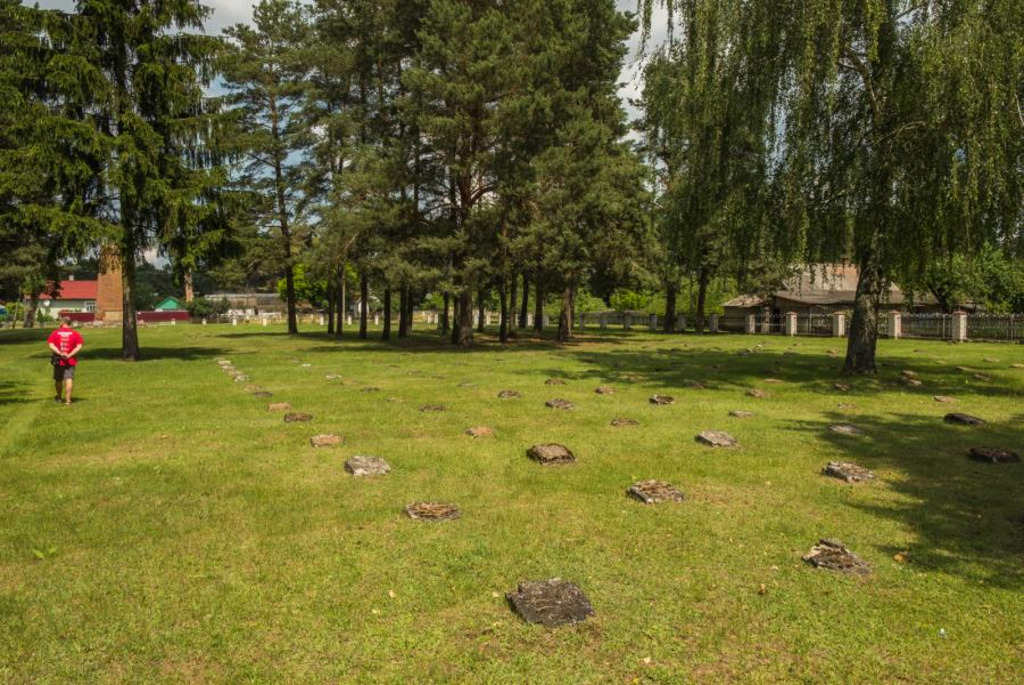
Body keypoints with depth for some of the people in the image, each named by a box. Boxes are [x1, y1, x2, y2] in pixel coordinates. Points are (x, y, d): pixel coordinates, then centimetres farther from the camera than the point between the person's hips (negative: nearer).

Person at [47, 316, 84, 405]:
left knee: (58, 380, 17)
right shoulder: (75, 334, 0)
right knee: (69, 379, -4)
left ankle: (58, 398, 32)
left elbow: (51, 345, -12)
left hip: (58, 361, 1)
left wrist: (60, 353, -16)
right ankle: (68, 399, -12)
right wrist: (69, 355, -13)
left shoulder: (55, 333, 0)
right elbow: (79, 347, -10)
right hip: (70, 361, -1)